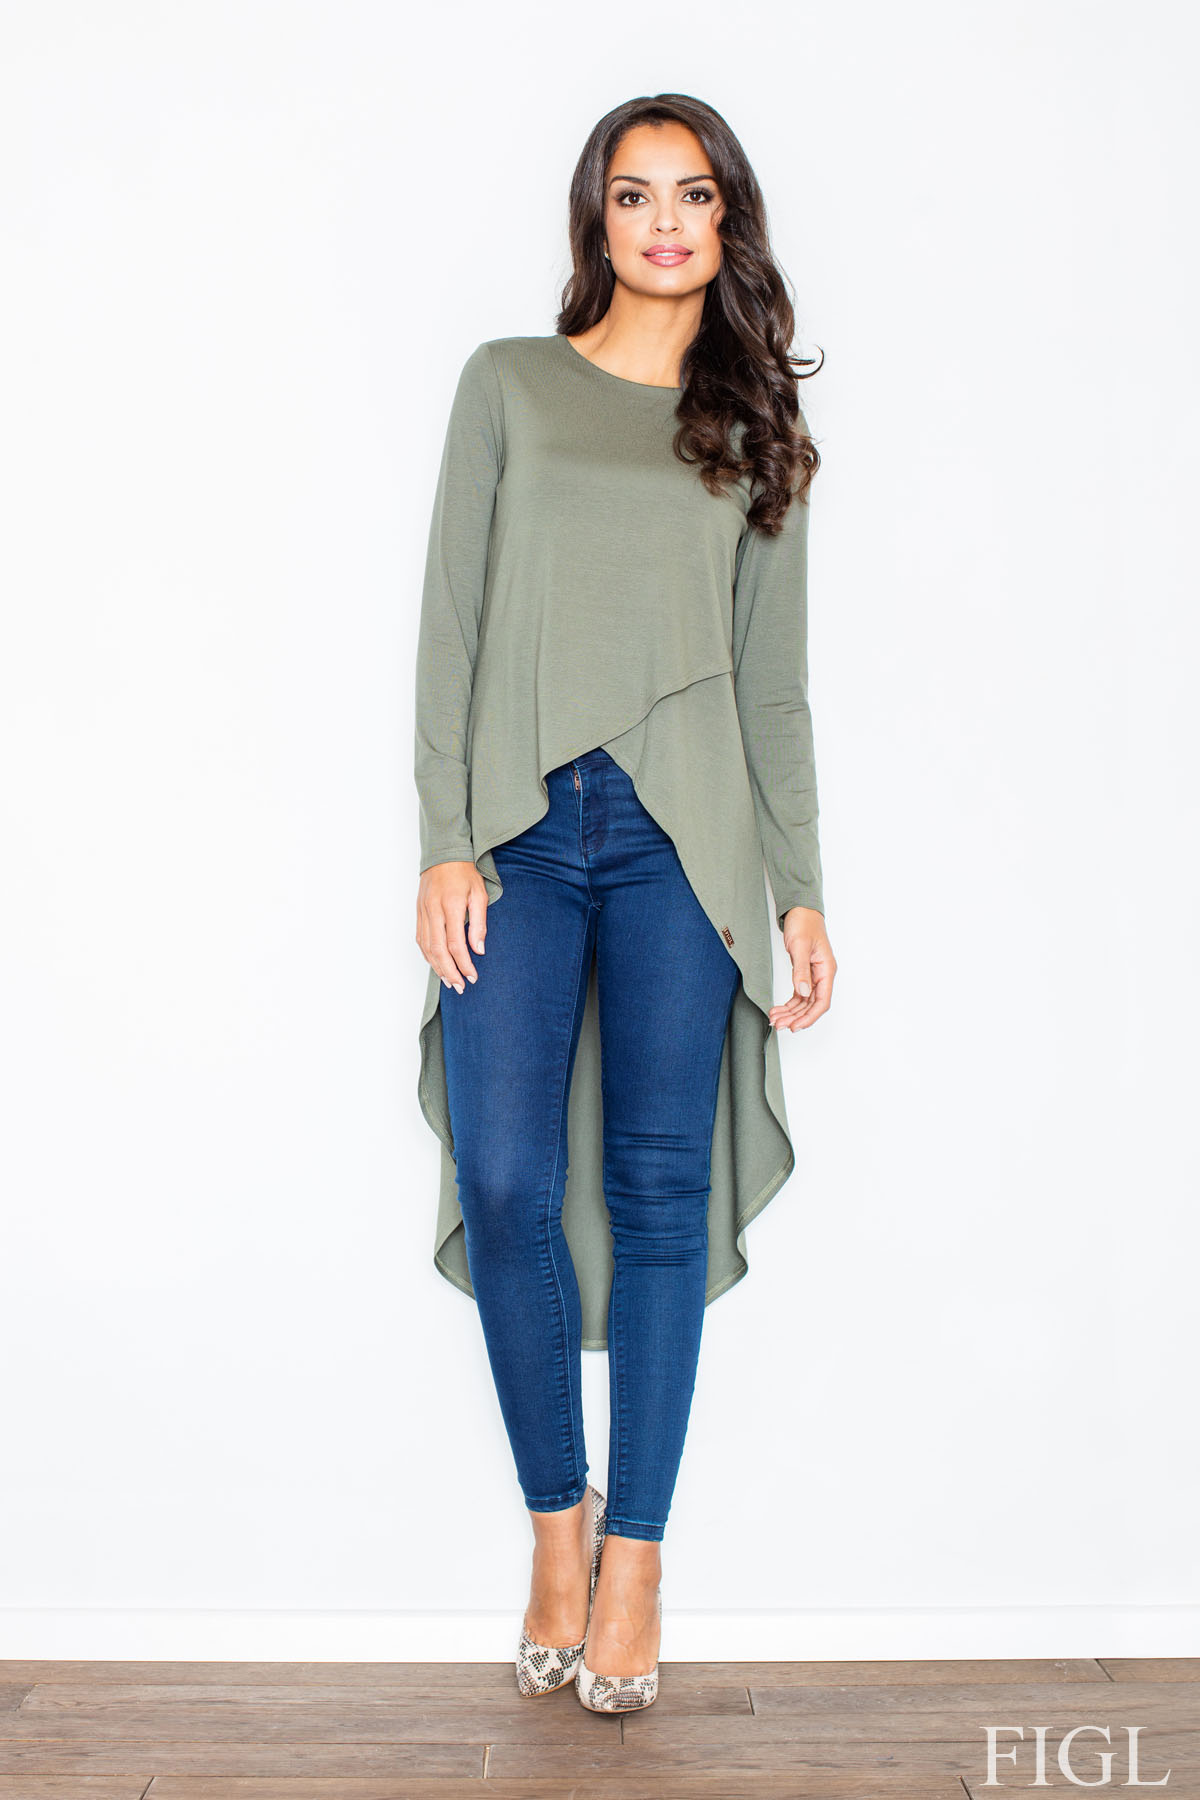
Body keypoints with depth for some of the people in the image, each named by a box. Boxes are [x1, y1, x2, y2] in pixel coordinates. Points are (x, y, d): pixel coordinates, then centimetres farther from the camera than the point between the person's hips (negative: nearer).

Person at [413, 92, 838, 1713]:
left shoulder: (757, 428, 15)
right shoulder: (509, 383, 11)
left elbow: (775, 682, 13)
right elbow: (452, 623, 5)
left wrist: (802, 893, 6)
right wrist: (446, 842, -5)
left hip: (682, 837, 1)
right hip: (522, 827, 0)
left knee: (661, 1185, -1)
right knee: (508, 1185, -6)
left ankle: (636, 1554, 11)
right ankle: (557, 1521, 15)